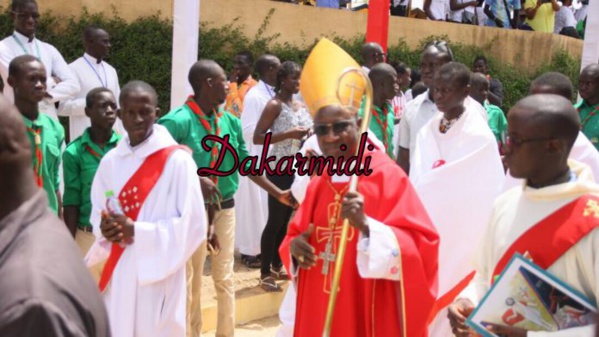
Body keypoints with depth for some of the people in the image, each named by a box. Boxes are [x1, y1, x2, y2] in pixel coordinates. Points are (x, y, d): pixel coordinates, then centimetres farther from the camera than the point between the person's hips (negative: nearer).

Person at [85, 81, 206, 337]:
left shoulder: (177, 160, -9)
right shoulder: (110, 161, 7)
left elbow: (192, 224, -11)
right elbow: (97, 213, 17)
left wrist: (137, 232, -16)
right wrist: (105, 229, -6)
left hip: (159, 276, -5)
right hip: (117, 273, 5)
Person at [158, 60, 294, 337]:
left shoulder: (230, 121, 3)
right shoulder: (178, 121, -16)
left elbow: (245, 162, 10)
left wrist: (278, 193, 8)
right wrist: (196, 179, -32)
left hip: (225, 207, 6)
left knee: (225, 279, 14)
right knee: (192, 281, 7)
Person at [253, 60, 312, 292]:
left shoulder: (301, 105, 13)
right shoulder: (274, 105, -9)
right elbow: (257, 138, -15)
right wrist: (289, 134, -22)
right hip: (280, 169, -7)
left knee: (287, 219, 13)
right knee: (275, 220, -4)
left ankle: (277, 266, 26)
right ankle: (265, 273, 3)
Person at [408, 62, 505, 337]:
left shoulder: (479, 136, -12)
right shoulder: (427, 132, 4)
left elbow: (485, 194, -11)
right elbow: (418, 182, 4)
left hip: (464, 231, -5)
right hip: (429, 227, 5)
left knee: (454, 308, 0)